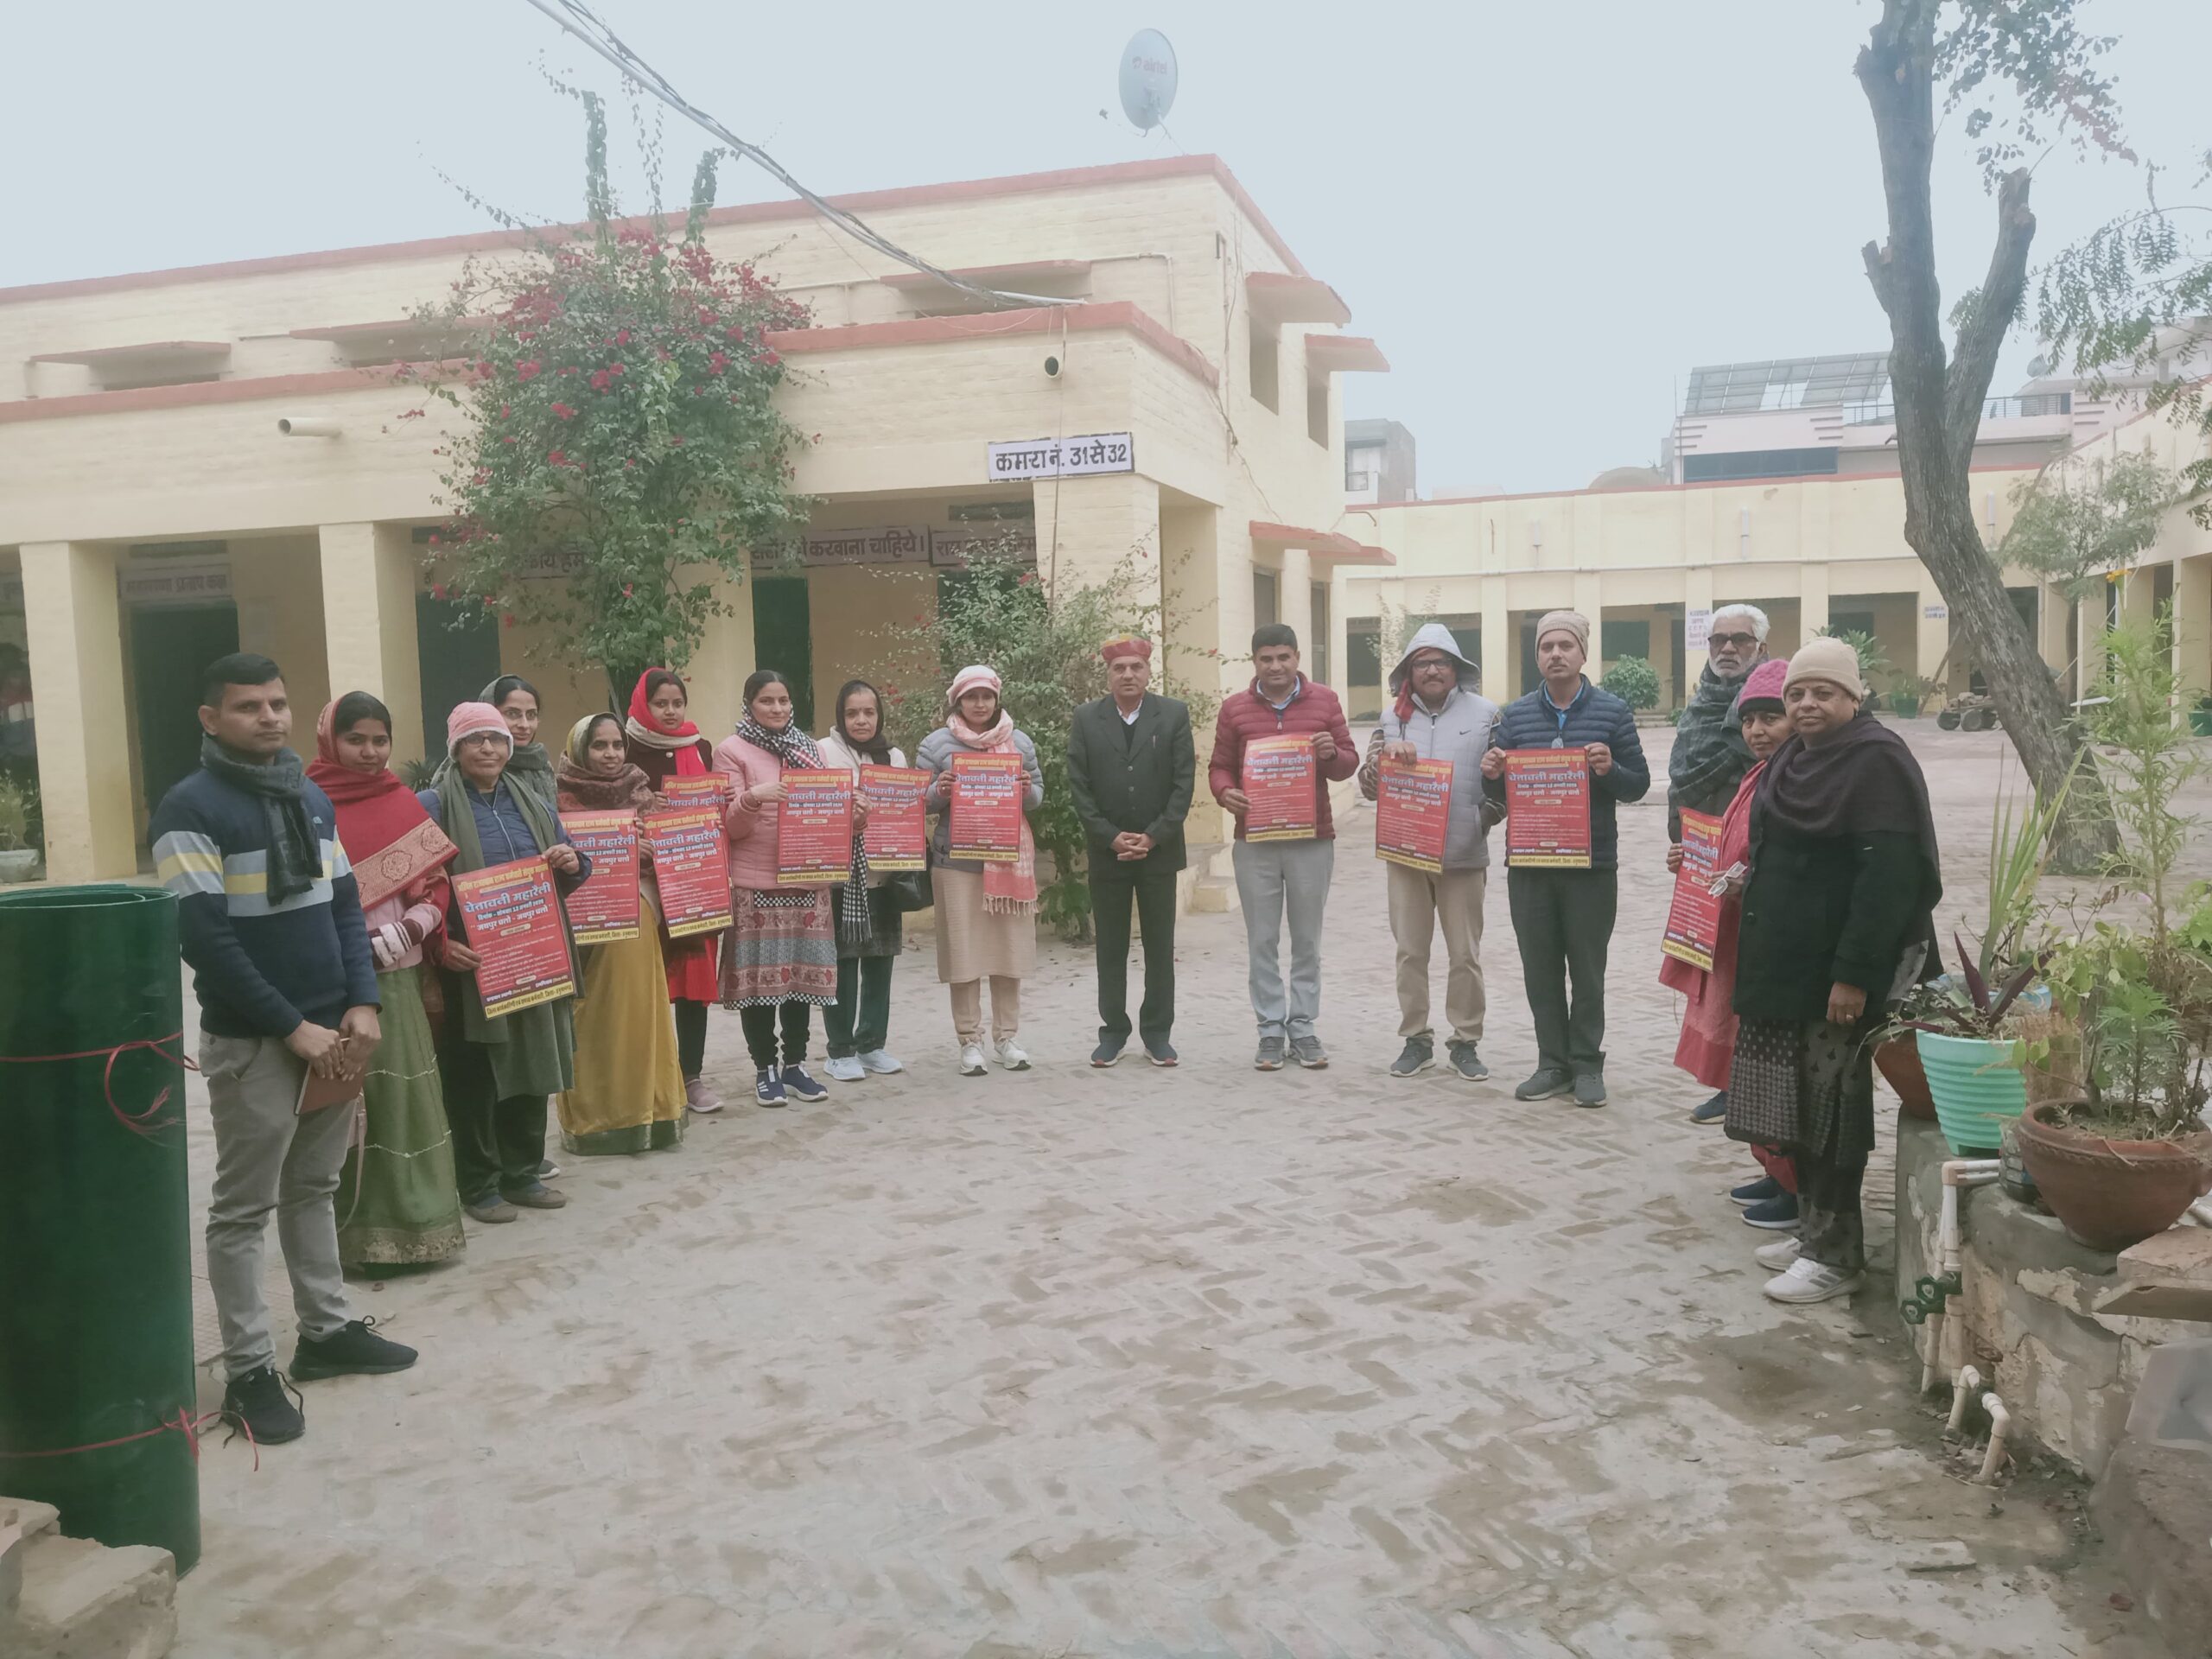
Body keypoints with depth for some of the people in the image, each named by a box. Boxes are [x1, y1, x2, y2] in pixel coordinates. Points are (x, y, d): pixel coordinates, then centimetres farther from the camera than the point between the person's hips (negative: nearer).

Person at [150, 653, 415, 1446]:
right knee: (245, 1208, 3)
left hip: (333, 1030, 6)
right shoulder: (191, 809, -11)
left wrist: (361, 1004, -2)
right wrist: (293, 1029, -16)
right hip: (251, 1042, -6)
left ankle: (327, 1332, 28)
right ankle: (248, 1370, 11)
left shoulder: (313, 799, 10)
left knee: (314, 1188, 17)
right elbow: (206, 939, -16)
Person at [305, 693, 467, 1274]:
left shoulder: (402, 801, 10)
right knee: (347, 1107, -2)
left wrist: (409, 927, -6)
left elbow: (434, 883, 12)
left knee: (406, 1102, 8)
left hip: (399, 979, 5)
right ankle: (360, 1235, 7)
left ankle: (413, 1223, 19)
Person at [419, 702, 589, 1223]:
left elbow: (567, 876, 20)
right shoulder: (433, 806, -4)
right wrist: (440, 943, -24)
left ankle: (522, 1174, 23)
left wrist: (572, 865, -4)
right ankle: (479, 1185, 12)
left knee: (531, 1067, 10)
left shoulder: (532, 806, 15)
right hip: (469, 967, -5)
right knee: (473, 1077, 0)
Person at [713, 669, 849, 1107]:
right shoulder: (731, 750, 0)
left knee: (802, 971, 7)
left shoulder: (810, 749, 14)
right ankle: (765, 1069, 9)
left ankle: (795, 1065, 17)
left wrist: (854, 816, -4)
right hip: (755, 883, -4)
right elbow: (729, 825, -5)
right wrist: (752, 797, -24)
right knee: (759, 974, -2)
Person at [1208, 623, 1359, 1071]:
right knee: (1262, 942, 4)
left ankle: (1303, 1028, 15)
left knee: (1307, 941, 6)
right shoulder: (1234, 708, 5)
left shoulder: (1324, 701, 5)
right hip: (1254, 844, 0)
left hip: (1313, 841, 0)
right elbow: (1219, 766, 9)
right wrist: (1224, 792, -13)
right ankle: (1271, 1030, 12)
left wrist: (1332, 754, -15)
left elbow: (1349, 764, 8)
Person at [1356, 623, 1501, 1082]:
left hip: (1463, 854, -2)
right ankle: (1416, 1039, 18)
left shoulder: (1484, 713, 2)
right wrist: (1385, 757, -11)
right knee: (1410, 951, 7)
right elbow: (1368, 784, 9)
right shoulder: (1393, 717, 9)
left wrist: (1486, 820, -4)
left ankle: (1466, 1042, 16)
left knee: (1465, 954, 4)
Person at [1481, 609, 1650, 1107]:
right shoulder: (1516, 714, 8)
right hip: (1529, 864, 2)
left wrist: (1610, 770, -19)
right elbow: (1498, 794, 12)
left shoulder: (1611, 711, 1)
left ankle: (1587, 1065, 16)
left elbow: (1639, 785, 2)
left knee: (1588, 971, 5)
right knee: (1540, 970, 7)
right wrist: (1492, 776, -11)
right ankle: (1553, 1064, 17)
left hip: (1591, 865, -2)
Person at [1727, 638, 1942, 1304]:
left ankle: (1836, 1254, 7)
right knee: (1797, 1100, 14)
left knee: (1832, 1104, -2)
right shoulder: (1795, 758, 14)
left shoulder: (1877, 761, -14)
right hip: (1785, 963, 9)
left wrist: (1855, 972, -25)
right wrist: (1757, 959, 17)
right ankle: (1812, 1228, 25)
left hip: (1839, 970, -9)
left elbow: (1887, 876, -21)